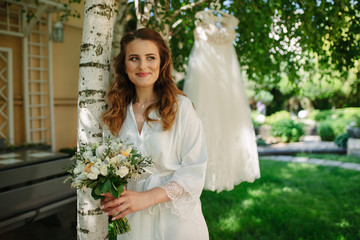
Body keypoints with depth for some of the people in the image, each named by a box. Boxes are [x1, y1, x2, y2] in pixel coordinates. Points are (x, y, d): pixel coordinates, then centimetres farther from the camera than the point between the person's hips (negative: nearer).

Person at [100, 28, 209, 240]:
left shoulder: (181, 106, -11)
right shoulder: (119, 112, 1)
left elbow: (194, 170, -14)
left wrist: (147, 197, -22)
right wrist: (111, 195, -8)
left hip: (175, 218, -3)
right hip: (131, 220, 4)